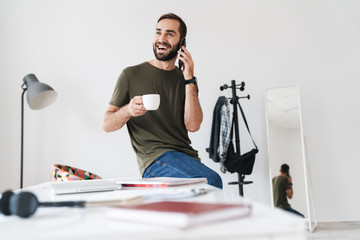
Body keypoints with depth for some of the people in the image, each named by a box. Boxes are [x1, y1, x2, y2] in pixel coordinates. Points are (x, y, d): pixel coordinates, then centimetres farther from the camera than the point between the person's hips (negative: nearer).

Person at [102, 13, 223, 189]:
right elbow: (107, 125, 3)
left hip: (186, 156, 5)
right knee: (211, 180, -27)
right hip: (155, 158, -4)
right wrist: (128, 110, -19)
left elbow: (193, 126, -1)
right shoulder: (131, 75, 5)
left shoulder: (185, 80, 14)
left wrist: (189, 79, -4)